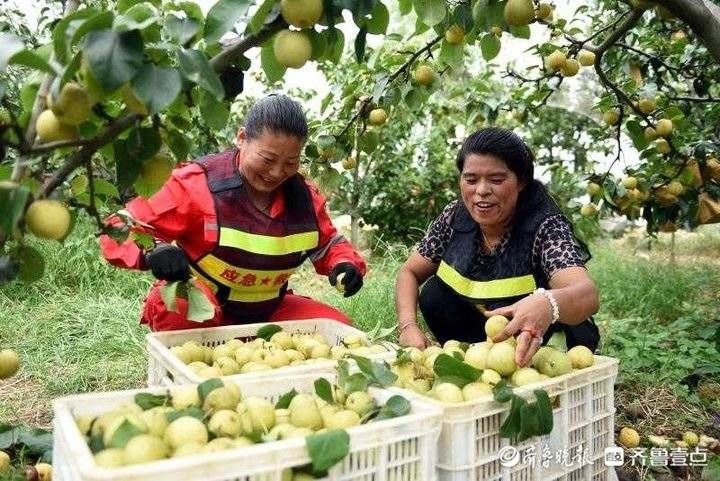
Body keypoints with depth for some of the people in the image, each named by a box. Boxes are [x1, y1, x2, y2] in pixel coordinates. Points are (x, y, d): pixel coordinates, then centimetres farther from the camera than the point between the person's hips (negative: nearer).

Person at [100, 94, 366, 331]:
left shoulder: (304, 196, -5)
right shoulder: (197, 183, -21)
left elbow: (328, 243, 12)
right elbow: (122, 228, -20)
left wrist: (346, 264, -13)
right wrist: (153, 251, -43)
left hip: (268, 312, 5)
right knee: (183, 308, -39)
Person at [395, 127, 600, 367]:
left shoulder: (545, 227, -25)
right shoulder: (455, 216, -12)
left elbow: (587, 295, -42)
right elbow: (409, 272, -2)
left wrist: (547, 304, -66)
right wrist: (408, 327, -21)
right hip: (481, 335, 5)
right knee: (433, 295, -18)